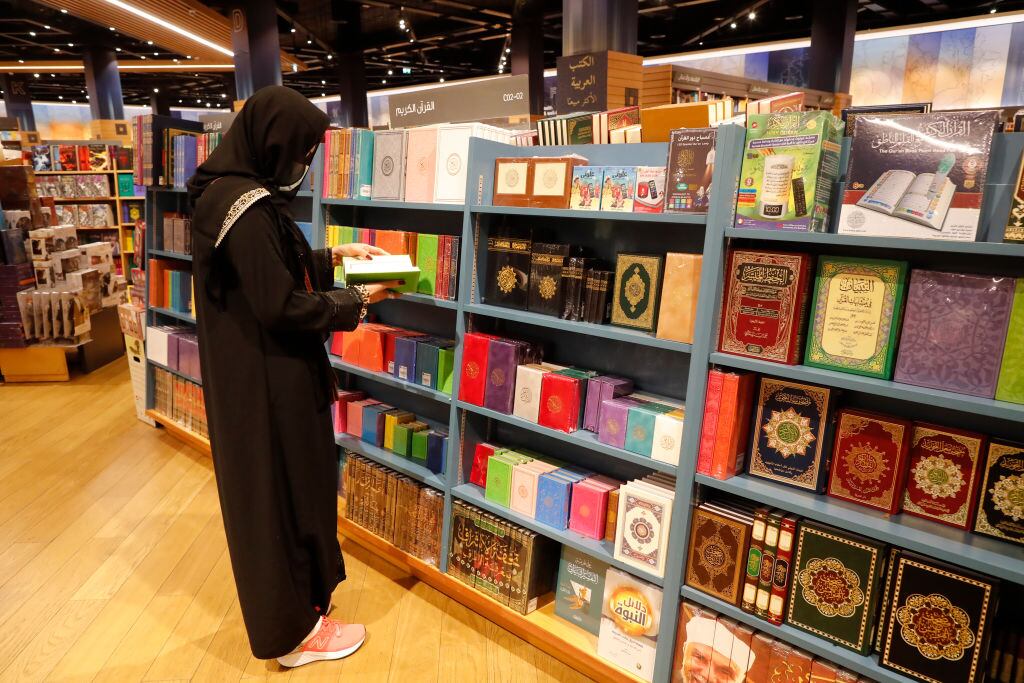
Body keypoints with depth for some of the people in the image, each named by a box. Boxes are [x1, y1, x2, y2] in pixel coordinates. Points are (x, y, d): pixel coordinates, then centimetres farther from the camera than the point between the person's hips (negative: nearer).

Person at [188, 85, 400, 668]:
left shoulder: (235, 191, 8)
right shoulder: (246, 206, -24)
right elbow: (281, 305, -24)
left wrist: (333, 256, 10)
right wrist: (356, 302, -13)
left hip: (254, 370, 10)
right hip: (265, 380, -10)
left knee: (282, 484, 22)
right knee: (281, 491, 4)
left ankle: (292, 595, 43)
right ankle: (294, 632, 25)